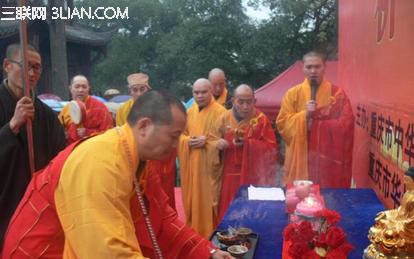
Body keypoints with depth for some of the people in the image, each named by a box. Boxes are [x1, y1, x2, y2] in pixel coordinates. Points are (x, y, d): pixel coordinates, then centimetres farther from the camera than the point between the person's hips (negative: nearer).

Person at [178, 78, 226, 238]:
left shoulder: (219, 111, -8)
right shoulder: (190, 112, 10)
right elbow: (181, 134, 14)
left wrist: (206, 141, -20)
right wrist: (188, 140, -8)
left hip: (209, 165, -6)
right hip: (191, 165, 6)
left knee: (208, 200, 0)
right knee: (192, 199, 13)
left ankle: (209, 235, 14)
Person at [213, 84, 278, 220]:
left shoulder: (261, 119, -6)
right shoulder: (224, 118, 2)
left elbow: (271, 147, -8)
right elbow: (215, 143, 8)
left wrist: (247, 143, -18)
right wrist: (219, 144, -15)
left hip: (254, 177, -2)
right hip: (230, 176, 3)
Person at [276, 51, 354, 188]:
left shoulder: (337, 93, 2)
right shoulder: (292, 93, 4)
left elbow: (345, 124, -6)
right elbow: (282, 123, -1)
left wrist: (314, 121, -12)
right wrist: (304, 115, -15)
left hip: (328, 158, 0)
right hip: (300, 158, 1)